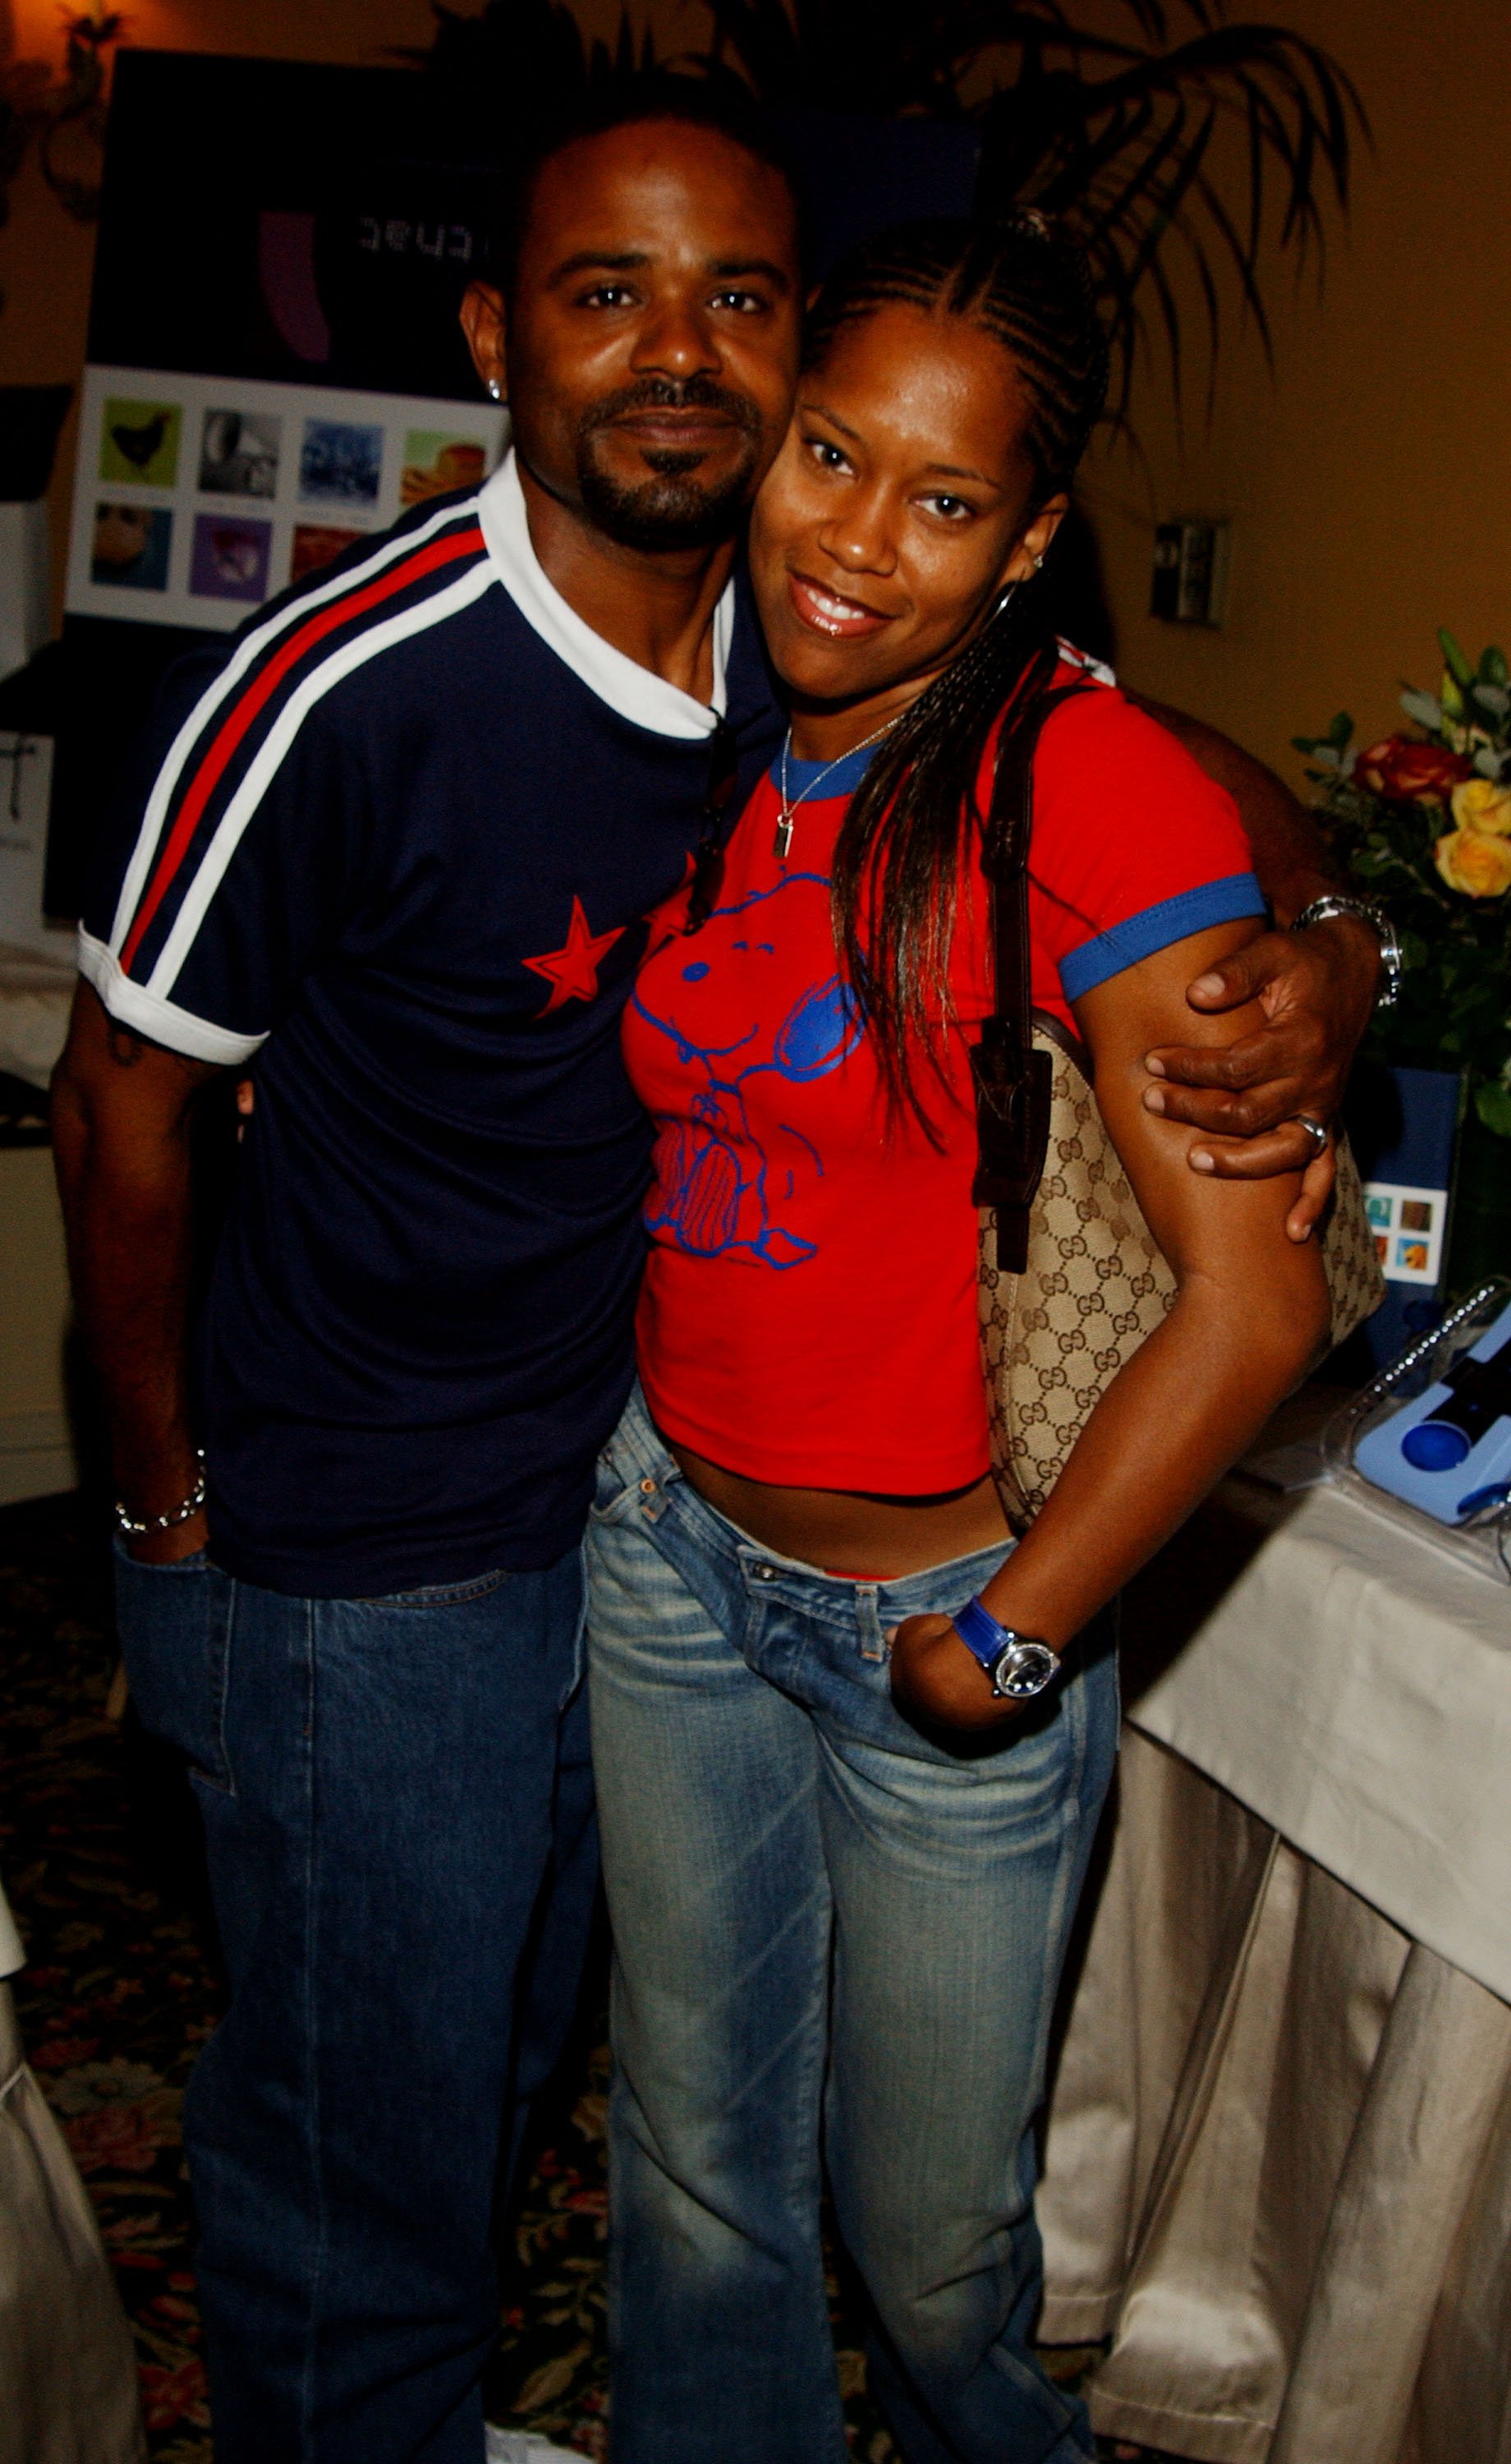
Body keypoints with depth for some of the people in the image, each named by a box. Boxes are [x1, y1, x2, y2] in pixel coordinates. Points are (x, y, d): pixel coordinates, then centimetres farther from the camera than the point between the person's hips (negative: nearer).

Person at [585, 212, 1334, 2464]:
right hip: (672, 1548, 5)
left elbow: (1254, 1295, -23)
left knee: (926, 2229, 16)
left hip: (944, 1612, -5)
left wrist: (1014, 1633, -16)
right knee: (696, 2161, 20)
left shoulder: (1097, 788, -20)